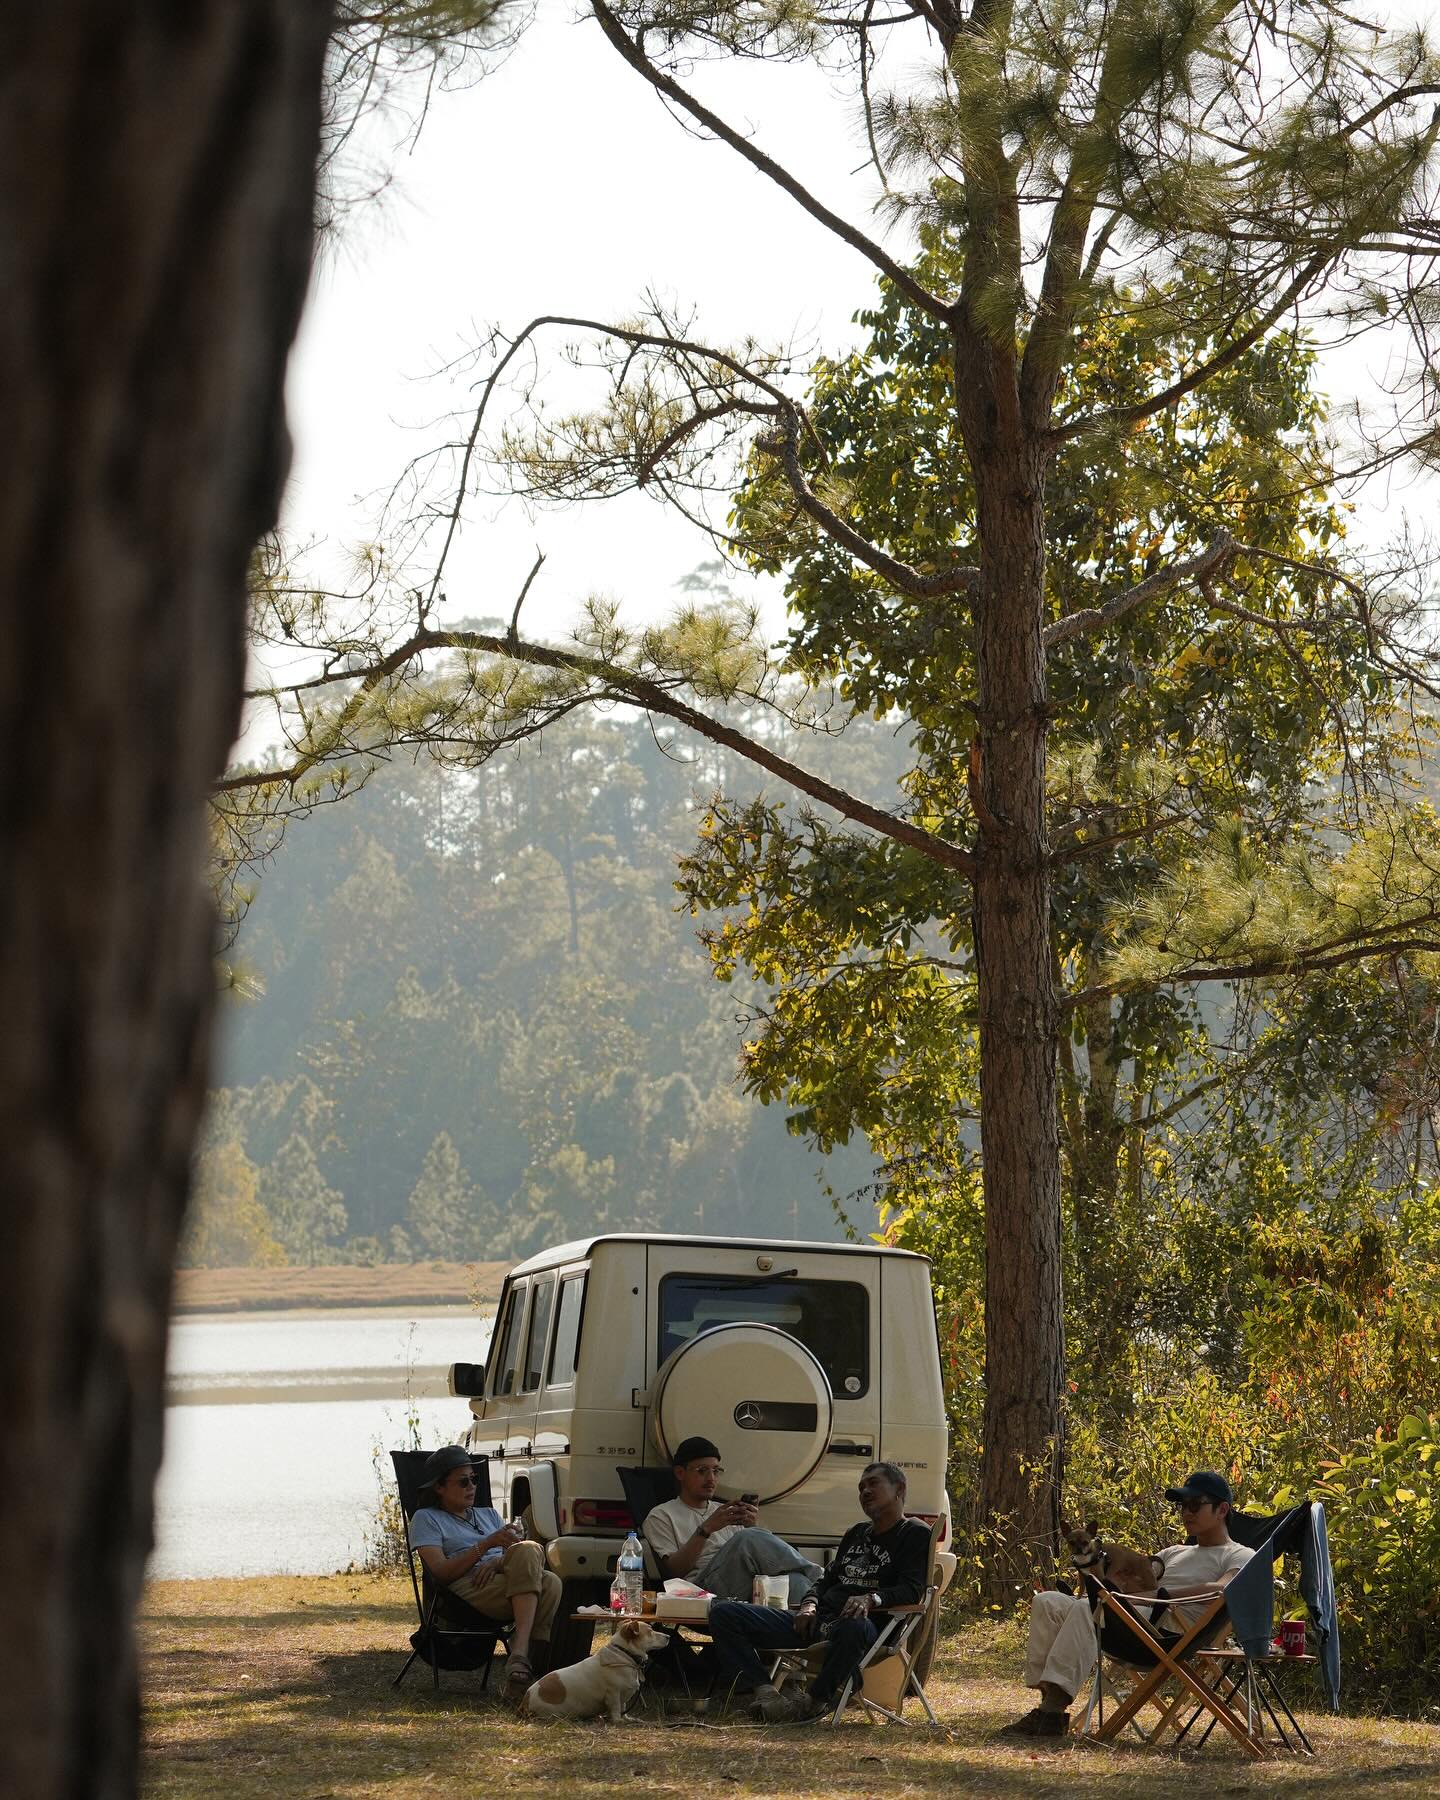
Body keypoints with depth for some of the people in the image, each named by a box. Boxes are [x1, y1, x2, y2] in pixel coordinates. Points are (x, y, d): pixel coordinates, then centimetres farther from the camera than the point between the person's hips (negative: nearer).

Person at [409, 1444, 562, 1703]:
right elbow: (441, 1572, -2)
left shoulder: (488, 1514, 33)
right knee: (529, 1551, -33)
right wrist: (487, 1545, -11)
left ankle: (520, 1656, -45)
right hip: (467, 1589, -5)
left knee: (550, 1583, -32)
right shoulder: (426, 1519, 15)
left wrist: (499, 1561, -6)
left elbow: (515, 1553, 19)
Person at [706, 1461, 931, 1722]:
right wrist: (809, 1604, 6)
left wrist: (871, 1599, -28)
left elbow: (911, 1590, -9)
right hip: (818, 1621, 7)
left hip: (859, 1621, -7)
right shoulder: (856, 1533, 30)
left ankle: (813, 1701, -28)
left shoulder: (916, 1535, 6)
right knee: (723, 1613, -7)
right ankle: (764, 1691, -26)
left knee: (855, 1628, -48)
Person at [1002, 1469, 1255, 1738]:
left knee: (1085, 1609, -33)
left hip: (1170, 1635, -8)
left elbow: (1223, 1589, -14)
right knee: (1046, 1602, -9)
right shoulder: (1175, 1553, 36)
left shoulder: (1238, 1557, 9)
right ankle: (1047, 1698, -22)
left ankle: (1053, 1710, -40)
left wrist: (1163, 1594, -22)